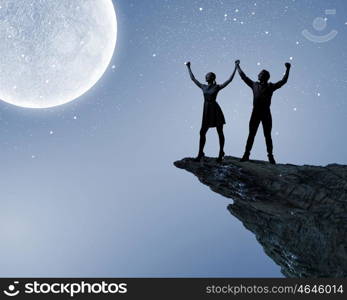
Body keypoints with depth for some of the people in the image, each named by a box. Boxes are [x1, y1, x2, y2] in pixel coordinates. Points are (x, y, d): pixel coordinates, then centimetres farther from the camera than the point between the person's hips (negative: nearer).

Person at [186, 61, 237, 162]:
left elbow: (230, 79, -7)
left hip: (216, 110, -4)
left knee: (220, 132, 6)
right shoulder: (203, 87, 10)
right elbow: (193, 78, 20)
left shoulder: (217, 87, -2)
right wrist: (188, 67, 25)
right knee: (202, 132, 1)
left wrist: (235, 67, -10)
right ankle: (200, 153, 13)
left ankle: (221, 152, 19)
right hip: (206, 112, 4)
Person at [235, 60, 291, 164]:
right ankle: (246, 154, 4)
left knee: (267, 135, 0)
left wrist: (287, 69, -6)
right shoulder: (254, 85, 14)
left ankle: (270, 156, 2)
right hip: (255, 113, 2)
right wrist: (238, 66, 28)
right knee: (251, 134, 2)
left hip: (266, 113, -2)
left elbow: (283, 81, 1)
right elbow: (243, 77, 22)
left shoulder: (270, 86, 7)